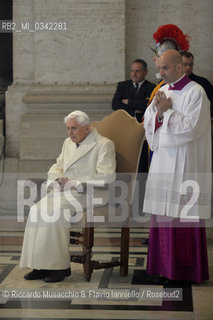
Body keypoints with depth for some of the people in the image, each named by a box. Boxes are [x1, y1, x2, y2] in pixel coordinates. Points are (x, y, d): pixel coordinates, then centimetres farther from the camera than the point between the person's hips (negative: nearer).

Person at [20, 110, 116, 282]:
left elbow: (107, 176, -13)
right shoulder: (68, 143, 20)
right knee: (37, 210, -19)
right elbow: (56, 167, 26)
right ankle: (41, 265, -17)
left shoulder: (104, 144, -3)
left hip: (89, 194, -7)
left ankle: (60, 266, -22)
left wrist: (74, 183, -17)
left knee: (56, 212, -31)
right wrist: (59, 180, 0)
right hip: (65, 191, 7)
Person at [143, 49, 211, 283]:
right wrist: (159, 113, -7)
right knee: (163, 213, 7)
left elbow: (192, 127, -15)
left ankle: (186, 268, 5)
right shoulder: (162, 92, 14)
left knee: (184, 215, -4)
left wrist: (167, 111, -10)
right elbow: (148, 123, 12)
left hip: (185, 163, -7)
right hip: (162, 161, 7)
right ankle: (165, 264, 16)